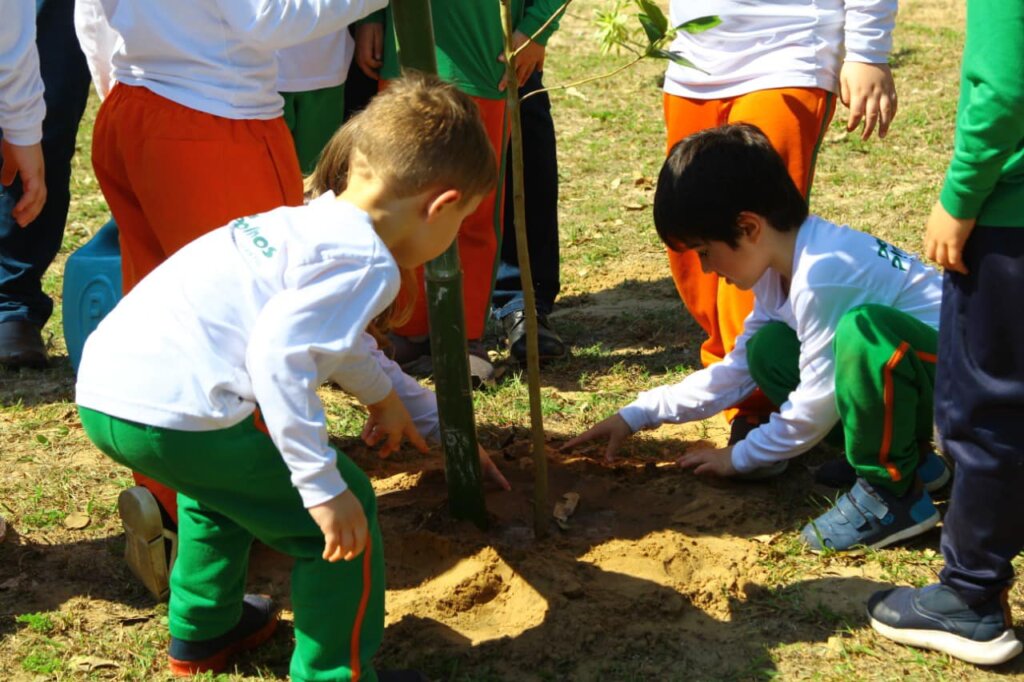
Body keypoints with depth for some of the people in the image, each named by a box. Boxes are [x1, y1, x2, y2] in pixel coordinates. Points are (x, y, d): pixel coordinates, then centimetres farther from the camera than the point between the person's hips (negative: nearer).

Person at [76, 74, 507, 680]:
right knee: (346, 515, 4)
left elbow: (329, 339, 35)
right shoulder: (366, 261, -9)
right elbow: (278, 354, -24)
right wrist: (322, 486, -21)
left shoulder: (311, 224, 20)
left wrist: (435, 423, 41)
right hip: (176, 411, -10)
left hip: (104, 383, 10)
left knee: (221, 480, 38)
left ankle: (203, 632, 51)